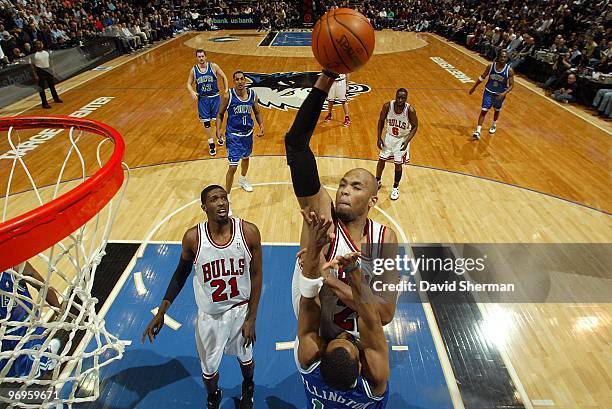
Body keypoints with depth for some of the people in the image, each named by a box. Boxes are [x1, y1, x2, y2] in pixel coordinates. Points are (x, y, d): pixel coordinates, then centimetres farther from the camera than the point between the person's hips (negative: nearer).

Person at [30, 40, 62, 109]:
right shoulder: (34, 55, -10)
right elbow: (33, 66, -9)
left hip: (48, 70, 5)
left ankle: (56, 98, 37)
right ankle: (45, 103, 3)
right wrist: (35, 75, -15)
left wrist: (51, 69, 14)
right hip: (40, 72, -5)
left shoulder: (46, 52, 5)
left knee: (52, 85, 18)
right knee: (41, 88, -1)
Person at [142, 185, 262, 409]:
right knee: (209, 368, 19)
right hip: (209, 315, 0)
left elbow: (256, 275, -9)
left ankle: (248, 388, 60)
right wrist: (161, 312, -3)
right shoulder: (193, 237, -18)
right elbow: (182, 272, 1)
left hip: (241, 309, 0)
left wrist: (251, 319, -7)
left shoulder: (249, 232, -19)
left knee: (245, 357, 24)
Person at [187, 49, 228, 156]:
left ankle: (219, 137, 34)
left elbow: (224, 77, 5)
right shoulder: (194, 70, -1)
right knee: (206, 122, 3)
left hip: (215, 97, -1)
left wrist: (226, 90, -1)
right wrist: (192, 92, -13)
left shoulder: (213, 66, -5)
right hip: (202, 99, 1)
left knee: (218, 119, 4)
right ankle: (211, 144, 14)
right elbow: (189, 84, 7)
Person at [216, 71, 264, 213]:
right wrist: (218, 129, -19)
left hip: (248, 133, 5)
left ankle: (242, 180, 58)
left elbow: (257, 112, 8)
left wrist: (261, 125, -8)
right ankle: (227, 198, 1)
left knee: (245, 157, 27)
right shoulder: (228, 96, -15)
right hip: (233, 135, -5)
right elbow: (220, 114, -5)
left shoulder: (252, 94, -4)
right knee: (233, 167, -11)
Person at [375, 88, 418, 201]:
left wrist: (407, 141, -24)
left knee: (398, 164, 1)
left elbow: (415, 127, -11)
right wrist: (379, 137, -7)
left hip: (402, 139, -2)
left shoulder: (410, 110, -24)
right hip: (389, 136, 2)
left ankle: (396, 187, 22)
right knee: (381, 160, 9)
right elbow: (381, 121, -3)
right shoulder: (387, 106, -19)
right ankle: (377, 182, 33)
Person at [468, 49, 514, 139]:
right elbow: (482, 77, 3)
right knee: (483, 111, -10)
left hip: (500, 94, 0)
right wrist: (474, 87, 10)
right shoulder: (491, 66, -13)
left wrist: (504, 93, -30)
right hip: (489, 92, 0)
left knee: (497, 110, 22)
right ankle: (478, 131, -11)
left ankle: (494, 125, 47)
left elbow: (511, 85, -13)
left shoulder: (509, 70, -17)